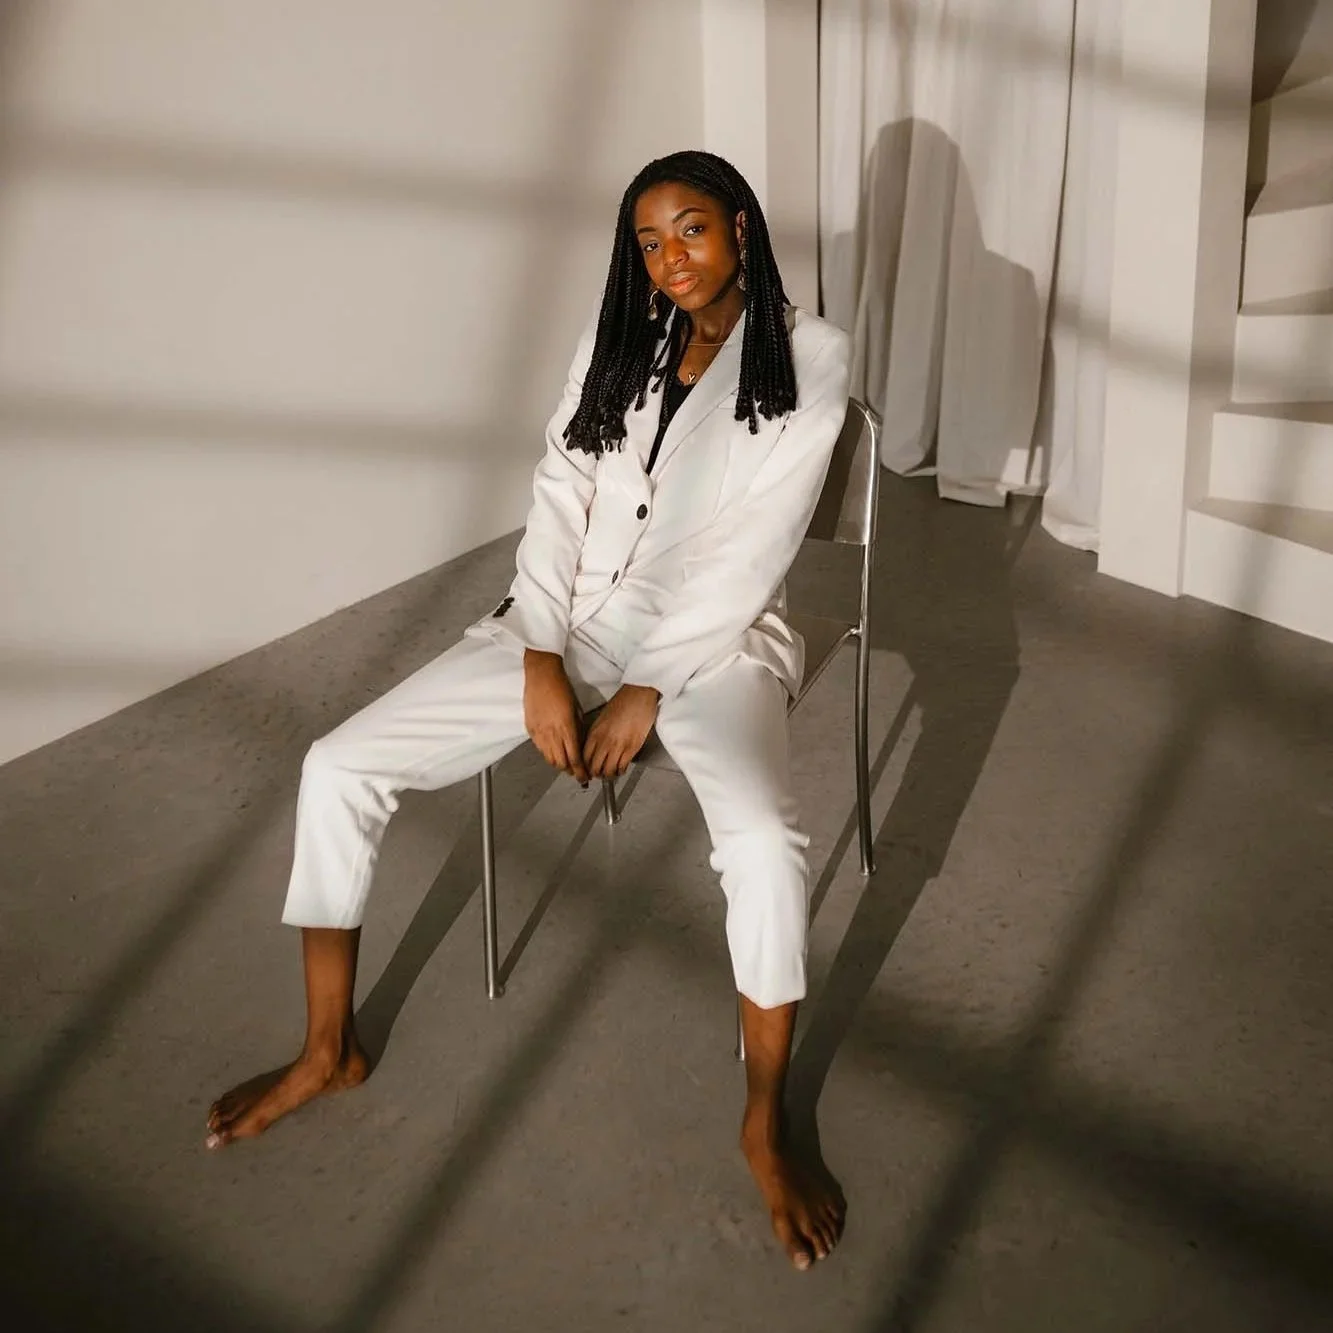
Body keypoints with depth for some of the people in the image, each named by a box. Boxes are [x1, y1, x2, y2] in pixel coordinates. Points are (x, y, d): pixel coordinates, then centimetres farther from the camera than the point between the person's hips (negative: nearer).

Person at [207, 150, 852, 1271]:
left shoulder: (807, 355, -3)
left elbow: (754, 549, -10)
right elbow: (561, 491, 3)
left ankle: (766, 1124, -8)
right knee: (338, 768, -9)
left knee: (765, 842, -34)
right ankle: (330, 1050, 10)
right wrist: (540, 661, -9)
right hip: (573, 616, 4)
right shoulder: (620, 336, 9)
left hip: (713, 635, -4)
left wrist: (649, 688, -15)